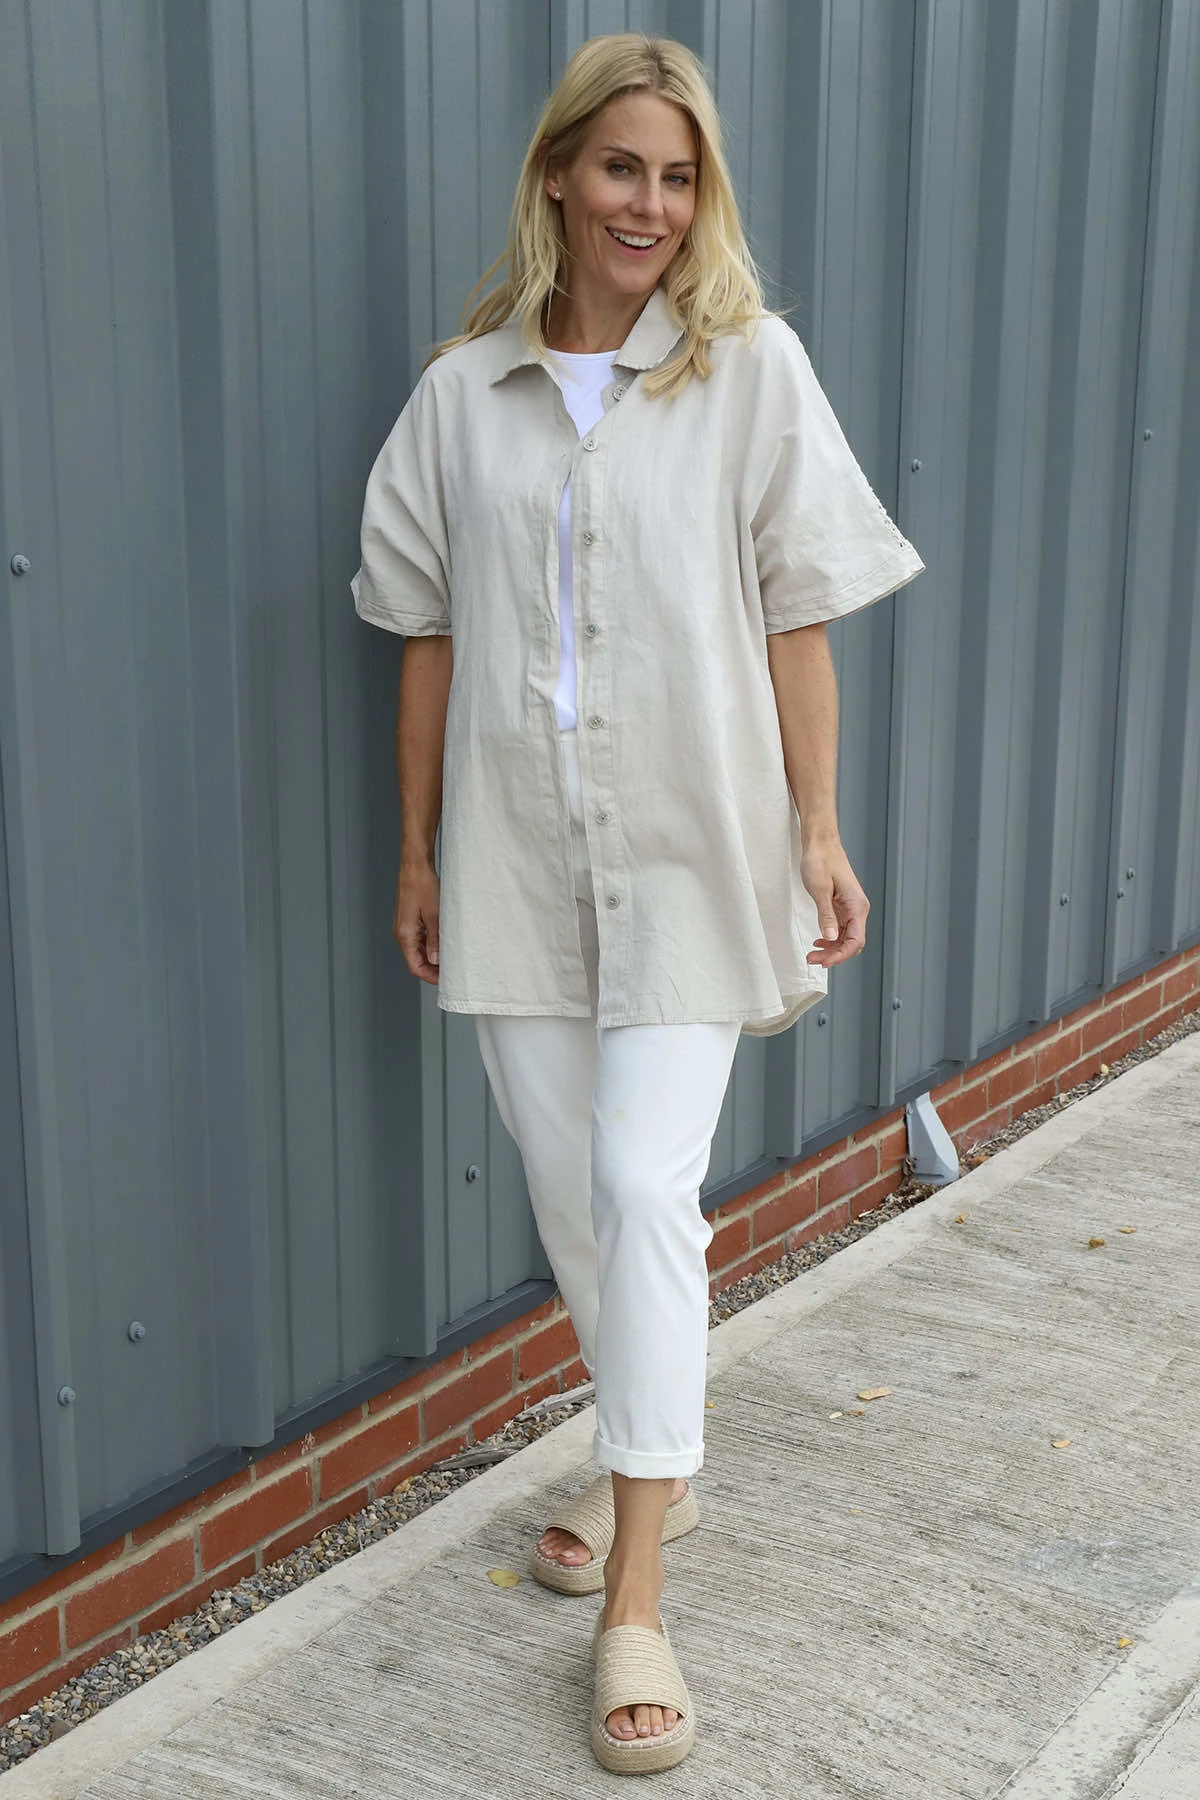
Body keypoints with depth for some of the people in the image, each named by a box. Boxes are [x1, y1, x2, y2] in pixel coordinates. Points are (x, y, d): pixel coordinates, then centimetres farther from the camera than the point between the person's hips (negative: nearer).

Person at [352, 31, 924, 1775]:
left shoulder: (753, 366, -2)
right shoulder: (464, 388, 4)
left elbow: (795, 616, -2)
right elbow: (431, 635, 7)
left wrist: (817, 828, -3)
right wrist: (417, 848, 9)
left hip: (689, 843, -3)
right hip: (515, 849, 3)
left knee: (647, 1189, -7)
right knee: (567, 1188, 12)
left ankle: (636, 1608, 2)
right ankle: (654, 1466, 36)